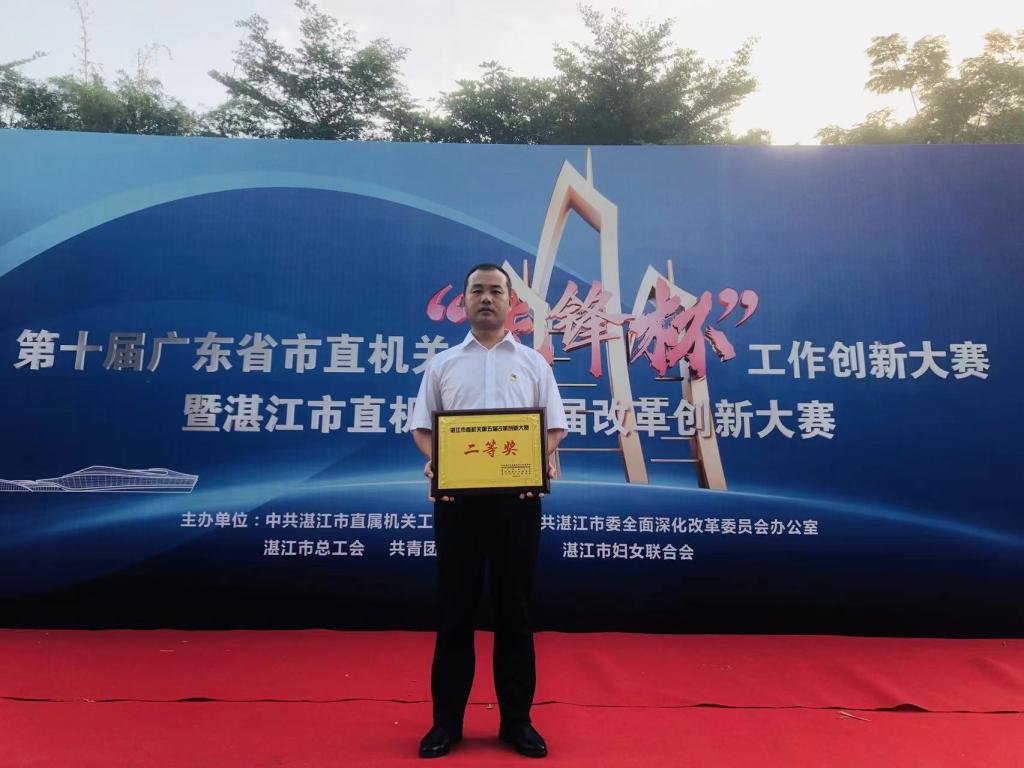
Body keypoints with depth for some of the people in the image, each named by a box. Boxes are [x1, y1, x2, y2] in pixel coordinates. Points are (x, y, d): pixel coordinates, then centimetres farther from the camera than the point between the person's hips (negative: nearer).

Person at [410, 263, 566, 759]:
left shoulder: (533, 364, 8)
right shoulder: (443, 364, 10)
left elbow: (554, 427, 5)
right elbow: (422, 426, 7)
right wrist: (432, 462, -13)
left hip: (517, 497, 0)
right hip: (457, 497, 1)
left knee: (514, 609, 8)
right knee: (455, 609, 8)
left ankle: (517, 719, 22)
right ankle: (447, 719, 22)